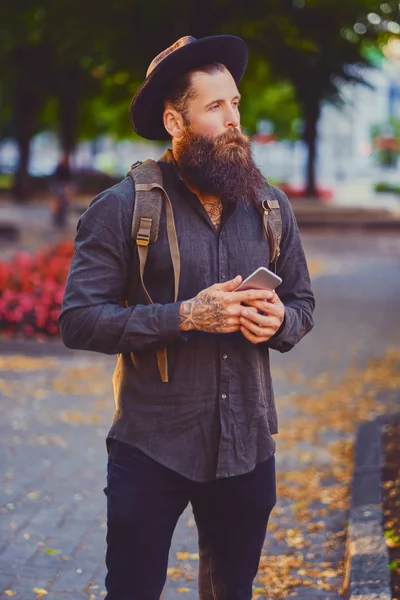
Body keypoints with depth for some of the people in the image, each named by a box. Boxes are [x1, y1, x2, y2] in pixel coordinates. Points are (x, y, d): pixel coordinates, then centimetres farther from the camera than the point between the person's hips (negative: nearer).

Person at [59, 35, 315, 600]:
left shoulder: (271, 207, 6)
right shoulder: (121, 208, -8)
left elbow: (302, 301, 14)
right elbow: (79, 320, -12)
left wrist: (279, 320, -10)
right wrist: (185, 317, -21)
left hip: (248, 445, 4)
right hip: (152, 448, -4)